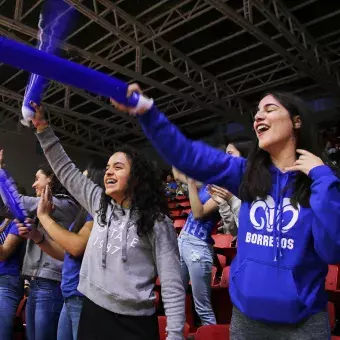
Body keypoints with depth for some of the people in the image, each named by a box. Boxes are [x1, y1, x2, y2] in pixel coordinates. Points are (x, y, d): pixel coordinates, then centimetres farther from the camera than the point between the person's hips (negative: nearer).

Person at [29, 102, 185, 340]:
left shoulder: (157, 222, -9)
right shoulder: (100, 205, 7)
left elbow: (172, 284, -9)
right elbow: (66, 170, 11)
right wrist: (42, 127, 7)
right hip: (92, 313, 5)